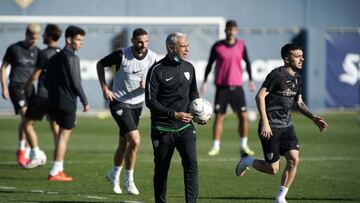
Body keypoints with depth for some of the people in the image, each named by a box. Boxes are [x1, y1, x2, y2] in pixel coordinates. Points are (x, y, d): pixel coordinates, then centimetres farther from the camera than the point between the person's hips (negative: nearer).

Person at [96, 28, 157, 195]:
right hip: (119, 104, -5)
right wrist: (104, 88, -9)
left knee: (124, 144, 15)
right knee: (135, 140, -17)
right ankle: (129, 180, -1)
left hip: (137, 104, 5)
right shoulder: (121, 55, -17)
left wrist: (146, 85, -21)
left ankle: (114, 175, 39)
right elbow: (100, 64, -2)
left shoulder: (152, 58, -6)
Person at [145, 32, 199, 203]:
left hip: (185, 126, 4)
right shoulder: (157, 70, -9)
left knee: (191, 163, -14)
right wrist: (174, 114, -20)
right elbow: (150, 100, -12)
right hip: (162, 129, -4)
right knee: (161, 169, 6)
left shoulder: (189, 68, 9)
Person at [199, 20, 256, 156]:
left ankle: (244, 146, 10)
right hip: (222, 87, -1)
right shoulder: (217, 46, -1)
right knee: (219, 117, -2)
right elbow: (210, 64, 7)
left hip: (237, 86, 2)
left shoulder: (241, 45, 4)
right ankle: (216, 147, 4)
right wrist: (204, 81, 3)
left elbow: (247, 62, 14)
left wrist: (251, 80, 11)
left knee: (243, 116, -2)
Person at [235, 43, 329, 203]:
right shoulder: (277, 75, -15)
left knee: (294, 159, -8)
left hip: (287, 126, 7)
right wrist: (265, 123, -24)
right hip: (271, 128, -7)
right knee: (273, 169, -5)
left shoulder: (297, 78, 10)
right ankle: (247, 161, 25)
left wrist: (313, 118, 9)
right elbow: (260, 96, -18)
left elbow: (298, 102, 23)